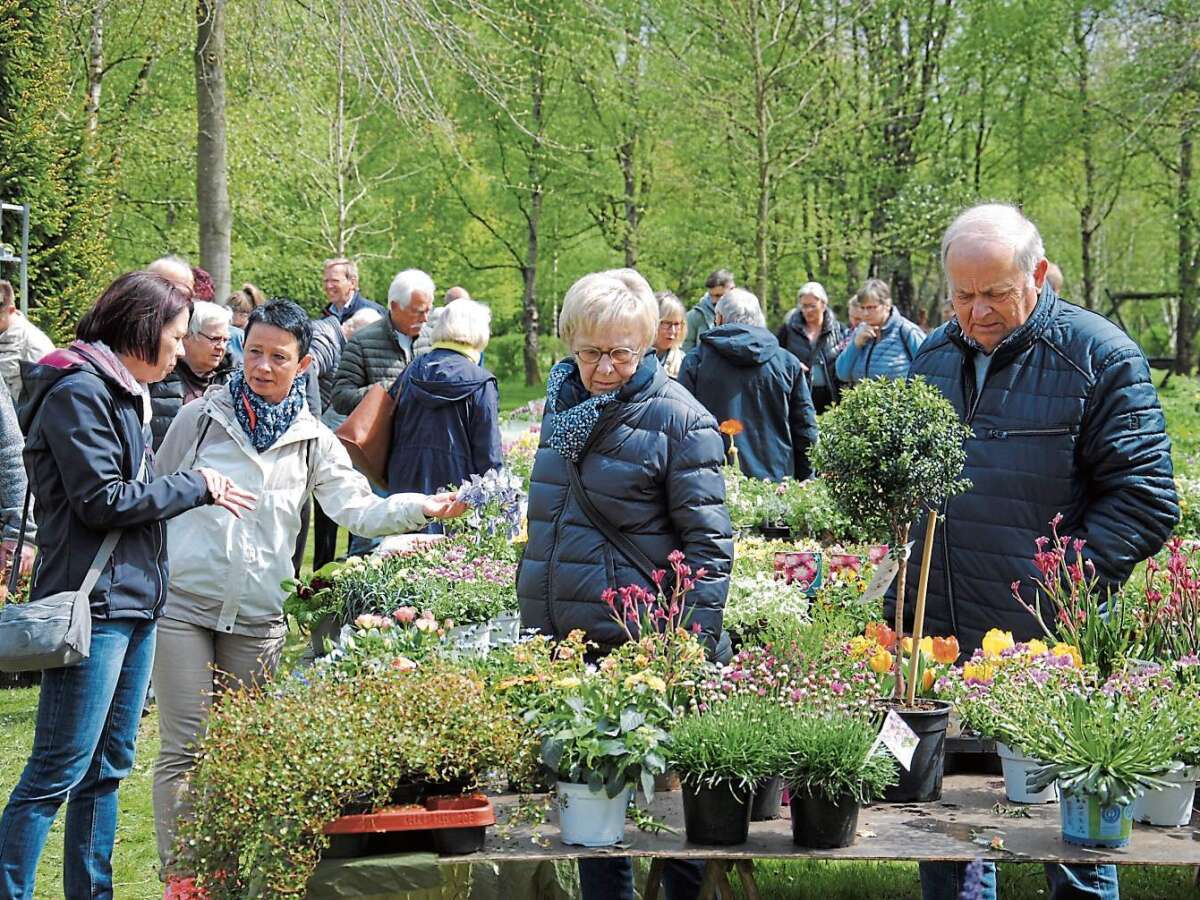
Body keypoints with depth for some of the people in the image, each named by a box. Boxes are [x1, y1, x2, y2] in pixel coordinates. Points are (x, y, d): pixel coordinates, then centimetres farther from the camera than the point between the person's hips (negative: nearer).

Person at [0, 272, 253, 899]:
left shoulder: (122, 393, 18)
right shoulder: (77, 391, -12)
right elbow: (103, 500, -16)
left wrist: (195, 491, 6)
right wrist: (195, 486, -8)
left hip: (134, 600, 10)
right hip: (93, 604, -10)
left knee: (108, 767, 13)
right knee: (58, 772, -8)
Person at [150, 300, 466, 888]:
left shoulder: (313, 442, 7)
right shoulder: (200, 418, 3)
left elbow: (357, 509, -3)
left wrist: (420, 507, -19)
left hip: (260, 619, 2)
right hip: (183, 603, -2)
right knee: (185, 748, -4)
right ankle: (179, 873, 3)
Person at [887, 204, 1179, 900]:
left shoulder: (1099, 358, -6)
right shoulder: (935, 357, 13)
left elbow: (1143, 500, -10)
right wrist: (906, 580, 13)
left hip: (1049, 645, -5)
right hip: (940, 645, 5)